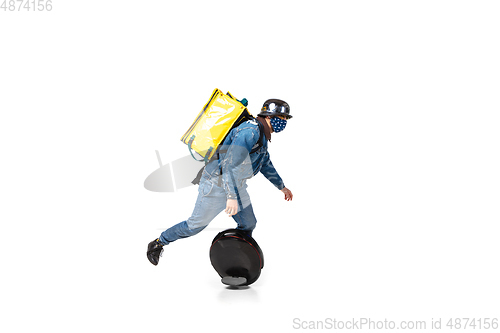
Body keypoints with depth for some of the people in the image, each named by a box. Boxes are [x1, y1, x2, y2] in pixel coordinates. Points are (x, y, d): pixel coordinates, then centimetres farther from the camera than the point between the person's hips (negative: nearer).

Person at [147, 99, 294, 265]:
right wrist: (232, 197, -38)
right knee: (196, 225, 0)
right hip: (216, 186, -10)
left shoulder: (261, 136, 9)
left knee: (248, 224, 10)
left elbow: (266, 165, 26)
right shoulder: (250, 131, -24)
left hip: (236, 186, 10)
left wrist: (282, 186, 33)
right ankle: (158, 244, 18)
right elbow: (231, 162, -33)